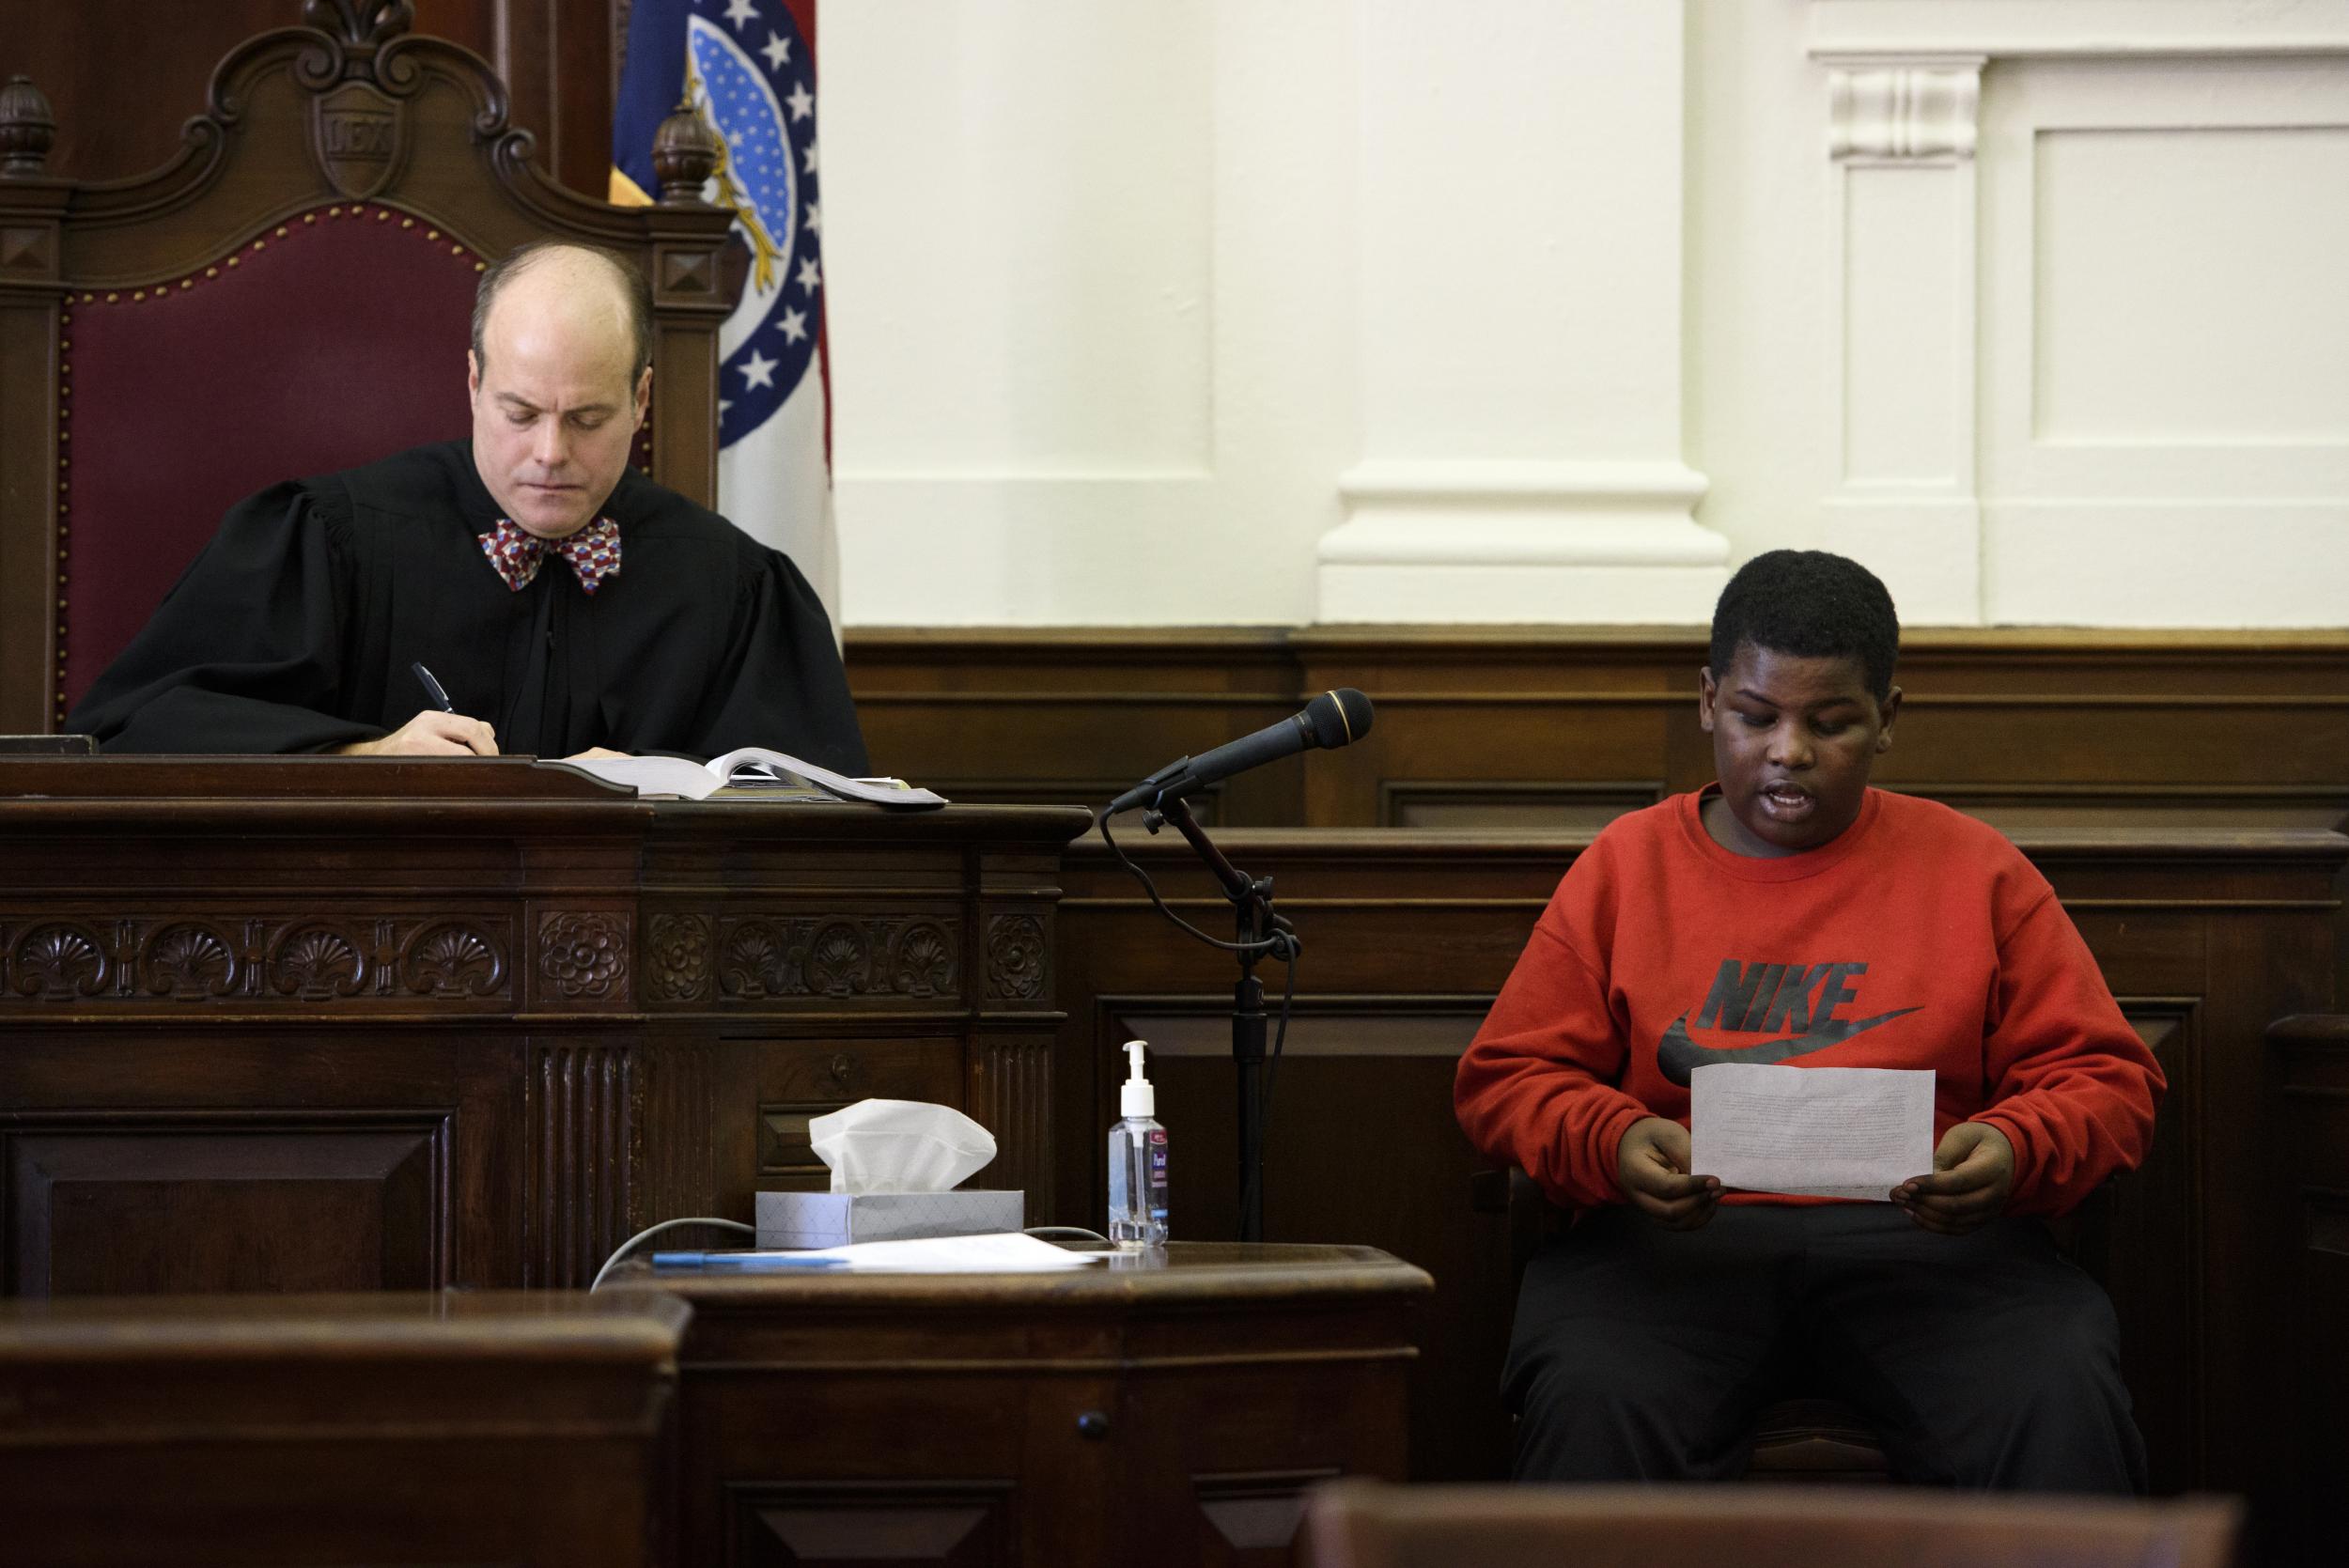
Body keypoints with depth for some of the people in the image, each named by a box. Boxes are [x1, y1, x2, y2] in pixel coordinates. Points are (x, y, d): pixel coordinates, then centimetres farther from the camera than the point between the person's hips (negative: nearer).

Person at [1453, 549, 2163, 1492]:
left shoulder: (1973, 868, 16)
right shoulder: (1627, 866, 16)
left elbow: (2104, 1077, 13)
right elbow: (1505, 1076, 13)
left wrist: (2015, 1150, -11)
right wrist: (1611, 1143, -10)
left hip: (1924, 1237, 0)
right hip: (1675, 1237, 0)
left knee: (2062, 1410, -32)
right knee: (1592, 1408, -35)